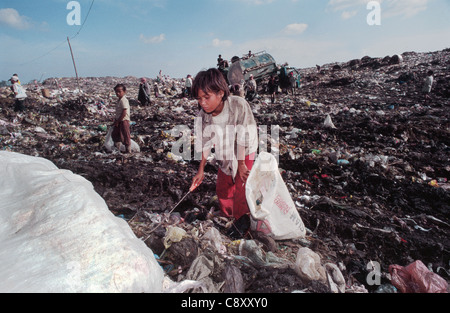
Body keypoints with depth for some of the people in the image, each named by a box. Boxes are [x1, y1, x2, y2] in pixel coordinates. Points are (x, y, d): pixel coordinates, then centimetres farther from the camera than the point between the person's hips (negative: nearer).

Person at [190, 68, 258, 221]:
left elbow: (243, 137, -26)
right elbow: (205, 142, -8)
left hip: (245, 152, -4)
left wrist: (241, 164, -18)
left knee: (241, 189, -1)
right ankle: (226, 217, 43)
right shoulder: (204, 115, -20)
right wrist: (201, 170, -5)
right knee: (222, 187, 16)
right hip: (225, 154, 5)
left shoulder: (239, 105, -35)